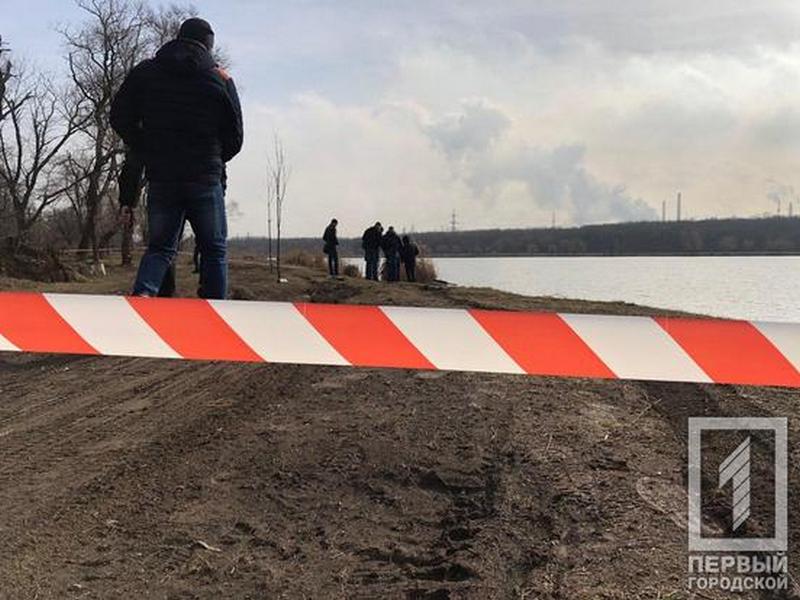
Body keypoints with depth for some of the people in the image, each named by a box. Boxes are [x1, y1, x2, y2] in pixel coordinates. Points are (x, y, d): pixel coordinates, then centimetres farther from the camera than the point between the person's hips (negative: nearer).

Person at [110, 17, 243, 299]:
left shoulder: (145, 72, 6)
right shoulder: (221, 80, 2)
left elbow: (120, 117, 5)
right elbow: (235, 137, 5)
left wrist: (147, 152, 15)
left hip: (160, 178, 2)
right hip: (205, 178, -2)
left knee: (160, 247, 12)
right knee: (215, 249, 9)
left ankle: (142, 293, -14)